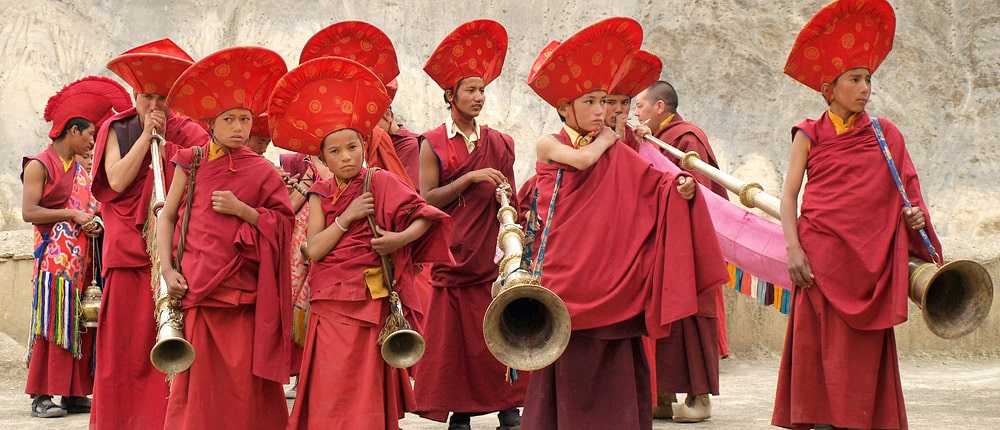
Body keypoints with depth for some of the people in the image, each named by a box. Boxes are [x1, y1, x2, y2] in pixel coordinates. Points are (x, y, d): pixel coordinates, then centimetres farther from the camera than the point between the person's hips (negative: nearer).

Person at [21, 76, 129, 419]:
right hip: (55, 257, -8)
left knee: (82, 323, 4)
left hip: (82, 258, 8)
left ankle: (75, 393, 7)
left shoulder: (80, 171, 20)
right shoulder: (40, 165, -4)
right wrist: (73, 215, -15)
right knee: (52, 322, -10)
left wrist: (94, 221, 4)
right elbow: (29, 212, -13)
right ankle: (41, 396, -7)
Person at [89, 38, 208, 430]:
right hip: (128, 255, 1)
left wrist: (164, 140, -11)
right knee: (125, 345, -1)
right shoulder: (117, 131, 12)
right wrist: (146, 135, -6)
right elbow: (117, 181, -6)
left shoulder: (188, 135, 7)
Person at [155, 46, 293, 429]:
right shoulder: (192, 163, 7)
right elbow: (166, 216, 6)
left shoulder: (262, 171, 7)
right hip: (195, 287, 0)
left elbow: (282, 225, 4)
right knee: (196, 379, -1)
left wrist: (241, 209, -9)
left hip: (243, 292, 0)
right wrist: (168, 270, -5)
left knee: (243, 379, -3)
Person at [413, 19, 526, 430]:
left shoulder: (500, 144, 11)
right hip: (451, 257, -2)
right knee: (455, 339, -2)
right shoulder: (433, 144, 2)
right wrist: (470, 179, -14)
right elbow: (426, 200, -8)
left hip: (493, 258, 2)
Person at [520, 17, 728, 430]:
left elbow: (652, 181, -3)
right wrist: (605, 138, 0)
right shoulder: (548, 145, 2)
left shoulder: (617, 152, 10)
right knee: (567, 362, 0)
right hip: (564, 269, -3)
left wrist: (679, 185, -23)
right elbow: (582, 159, -18)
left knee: (615, 362, 1)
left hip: (609, 270, 3)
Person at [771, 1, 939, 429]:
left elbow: (903, 191, 16)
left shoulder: (885, 134, 13)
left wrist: (914, 217, -6)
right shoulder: (810, 134, 7)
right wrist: (793, 248, -9)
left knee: (863, 351, -1)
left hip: (870, 257, 2)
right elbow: (789, 194, 3)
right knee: (818, 342, -5)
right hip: (821, 252, -2)